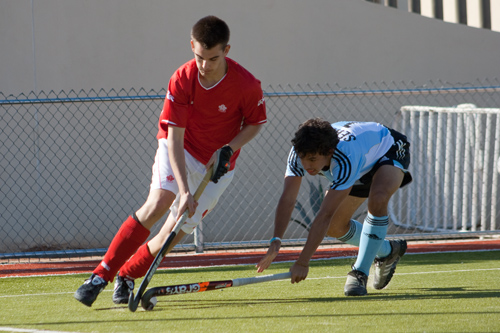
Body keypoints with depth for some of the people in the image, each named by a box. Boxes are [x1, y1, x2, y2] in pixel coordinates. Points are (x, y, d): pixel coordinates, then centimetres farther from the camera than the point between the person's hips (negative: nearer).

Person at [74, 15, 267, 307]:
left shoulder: (247, 85, -21)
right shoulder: (182, 80, -21)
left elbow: (256, 122, -1)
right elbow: (174, 138, -23)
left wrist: (228, 149, -19)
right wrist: (184, 190, -32)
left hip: (216, 166, 1)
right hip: (179, 151, -1)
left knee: (174, 234, -7)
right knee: (157, 204, -26)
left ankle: (127, 276, 17)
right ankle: (101, 276, -23)